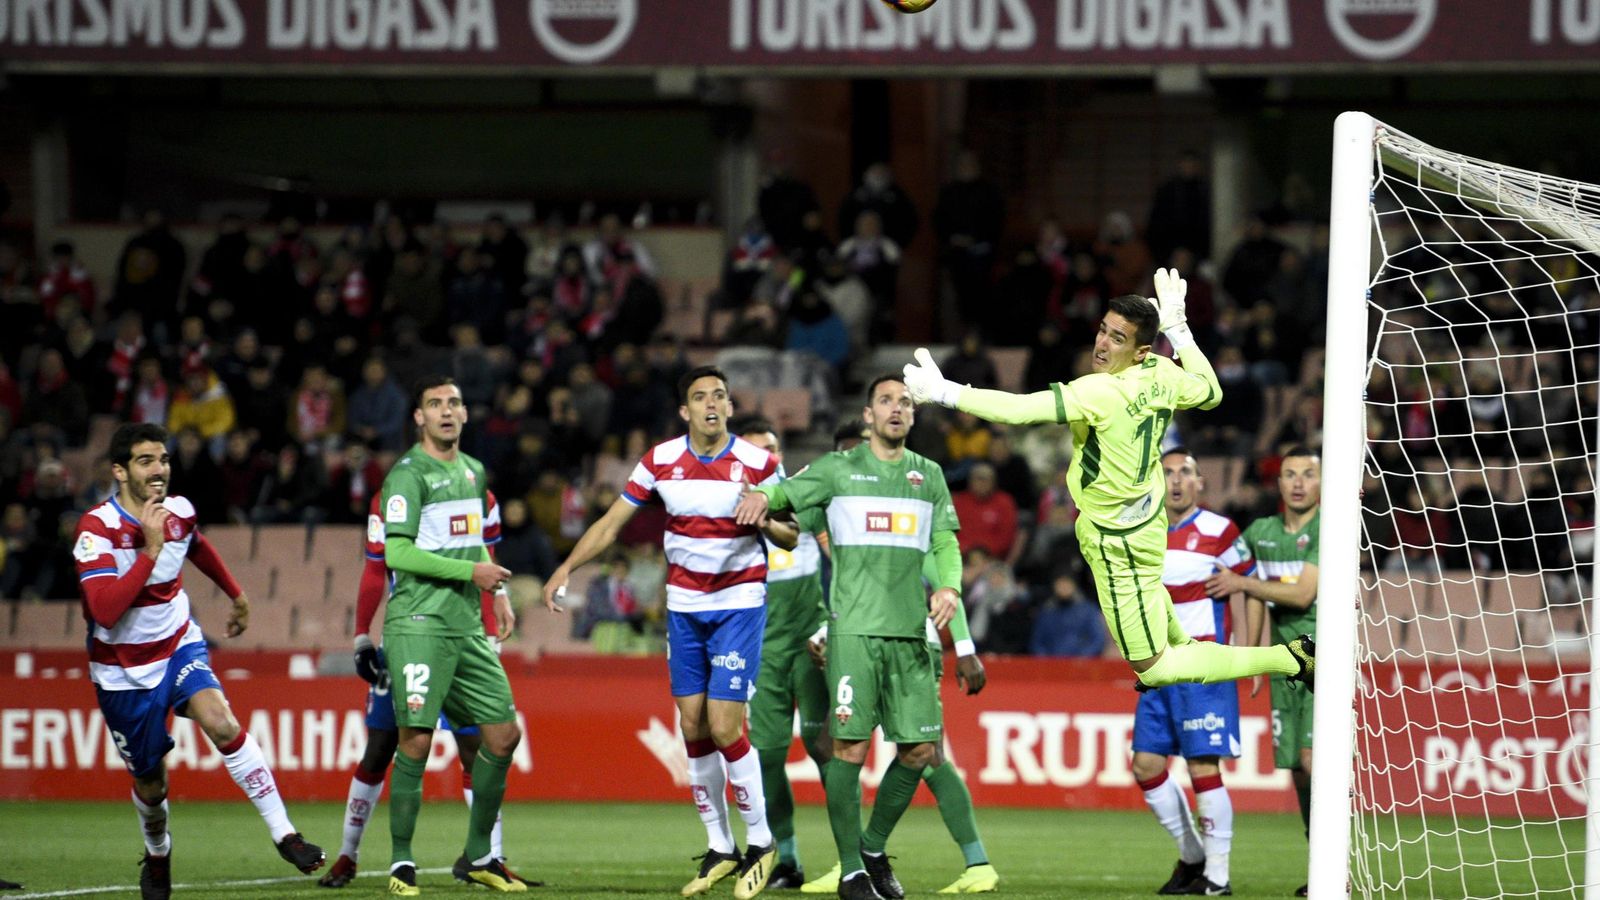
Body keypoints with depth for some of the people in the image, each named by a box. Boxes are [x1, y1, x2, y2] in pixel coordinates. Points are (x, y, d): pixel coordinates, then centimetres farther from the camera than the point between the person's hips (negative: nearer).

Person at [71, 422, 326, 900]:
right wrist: (151, 548, -34)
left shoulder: (178, 511, -5)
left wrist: (236, 595, 36)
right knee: (150, 783, 9)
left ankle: (284, 834, -27)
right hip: (124, 671, -3)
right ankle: (157, 856, 42)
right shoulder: (97, 529, -22)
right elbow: (105, 610, -34)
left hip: (179, 645, 3)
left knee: (221, 721, -26)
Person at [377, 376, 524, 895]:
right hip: (419, 623, -8)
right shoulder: (409, 475, -8)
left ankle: (478, 857, 18)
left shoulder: (473, 472, 16)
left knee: (504, 735, 5)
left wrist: (498, 591, 18)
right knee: (416, 741, -11)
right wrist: (471, 572, -16)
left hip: (467, 625, 8)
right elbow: (397, 552, -16)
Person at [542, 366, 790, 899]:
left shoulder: (757, 464, -8)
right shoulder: (662, 461, -1)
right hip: (684, 605, 4)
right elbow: (612, 523, 5)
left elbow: (791, 538, -1)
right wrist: (567, 567, -6)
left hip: (739, 604, -4)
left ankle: (760, 842, 4)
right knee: (693, 728, 3)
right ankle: (719, 849, 13)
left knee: (724, 728, -11)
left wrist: (762, 520, -23)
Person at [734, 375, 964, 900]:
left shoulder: (929, 476, 16)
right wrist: (761, 495, -19)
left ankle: (875, 851, 21)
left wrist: (949, 585, -8)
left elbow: (945, 543, 13)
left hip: (910, 631, 4)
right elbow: (786, 492, 6)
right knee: (850, 747, -10)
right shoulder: (839, 469, 7)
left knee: (920, 749, 1)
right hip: (854, 626, -4)